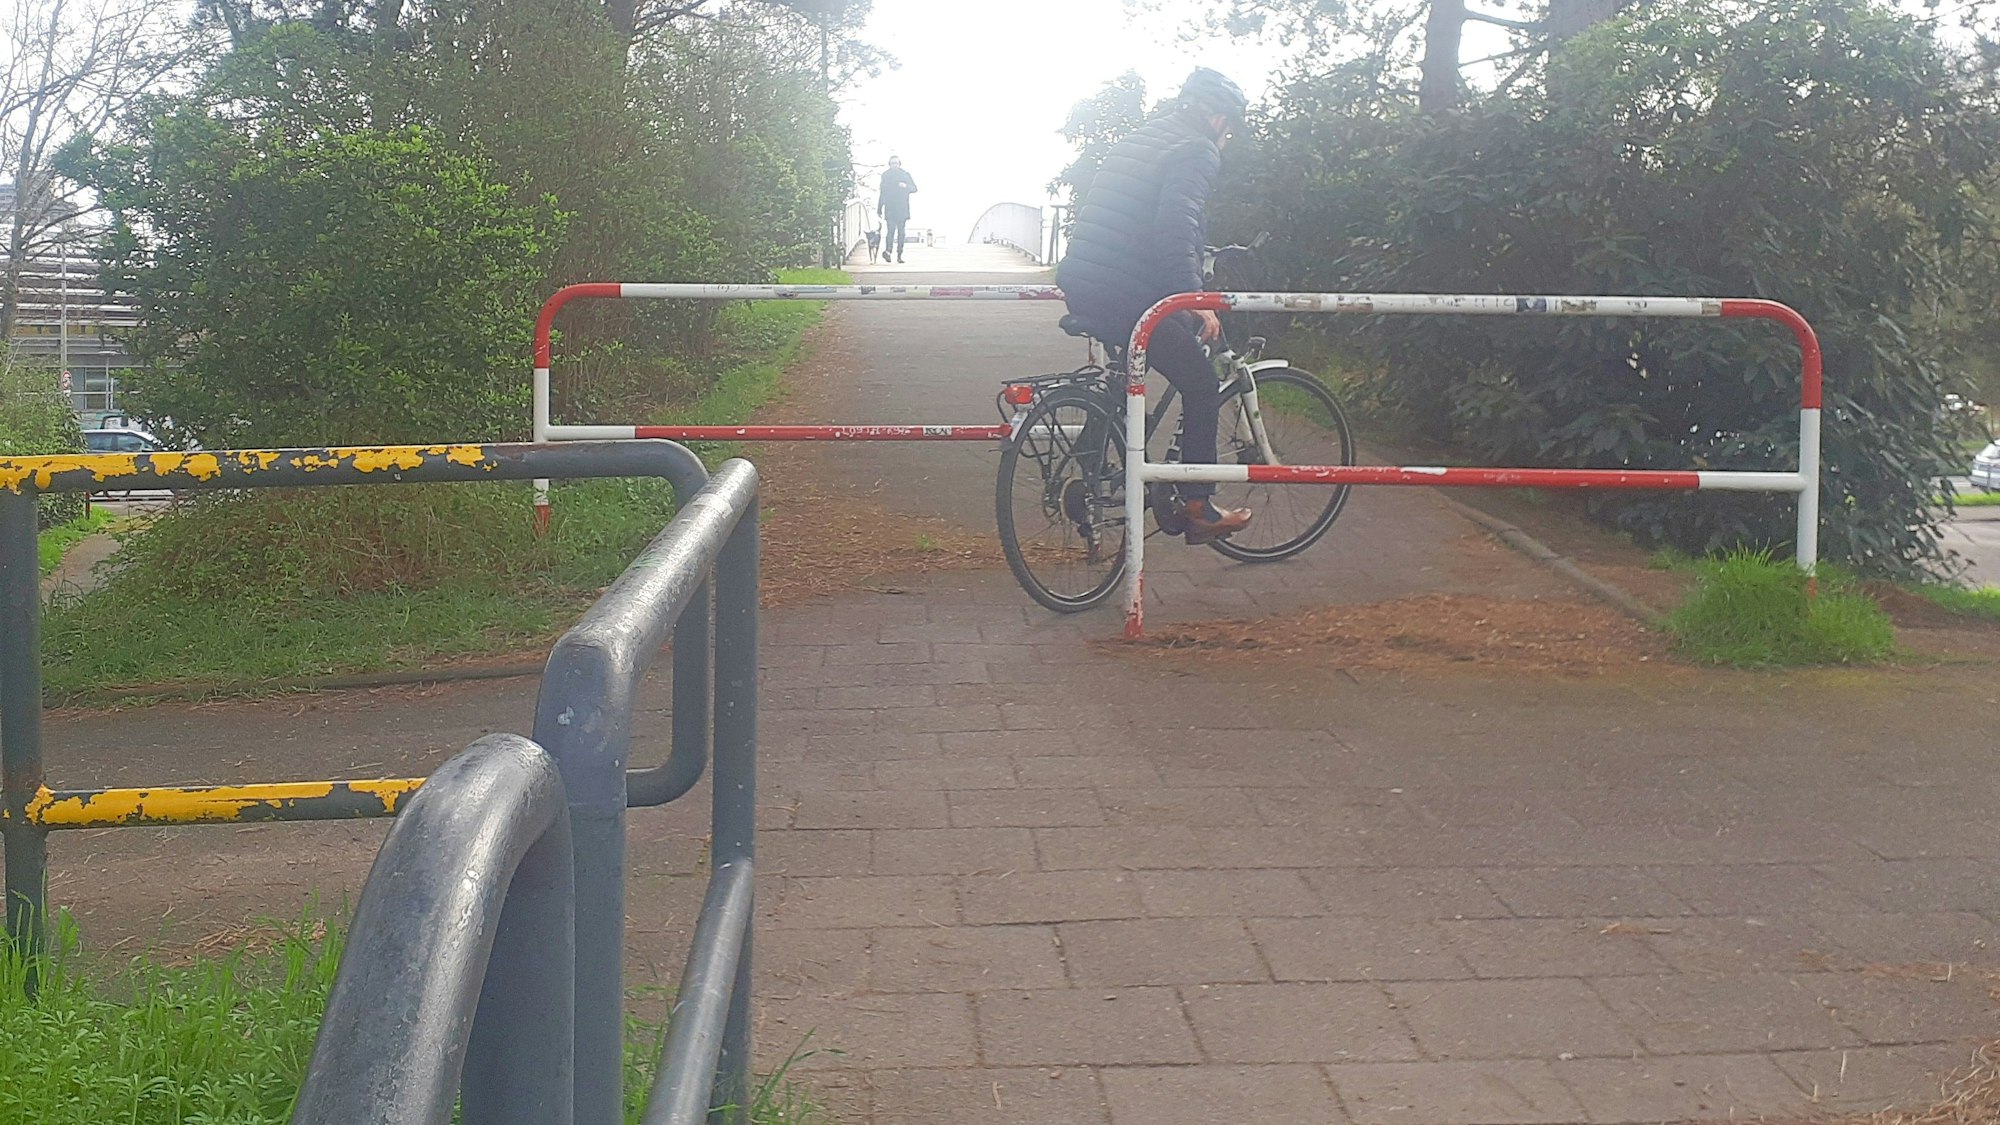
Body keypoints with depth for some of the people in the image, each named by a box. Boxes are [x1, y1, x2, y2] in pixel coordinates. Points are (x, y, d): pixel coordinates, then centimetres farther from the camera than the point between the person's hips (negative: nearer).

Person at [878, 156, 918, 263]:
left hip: (902, 209, 1)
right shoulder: (885, 175, 11)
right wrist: (879, 209, 15)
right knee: (891, 230, -17)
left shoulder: (905, 175, 9)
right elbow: (882, 193, 15)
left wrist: (906, 186, -15)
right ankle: (888, 250, -29)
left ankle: (899, 255, 5)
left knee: (901, 232, 1)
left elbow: (914, 189, 6)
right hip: (889, 209, -1)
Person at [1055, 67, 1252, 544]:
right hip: (1121, 297, -9)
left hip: (1080, 285, 9)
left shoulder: (1140, 140, 24)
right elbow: (1176, 228, -21)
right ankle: (1199, 508, 4)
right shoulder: (1196, 150, -5)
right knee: (1201, 382, 3)